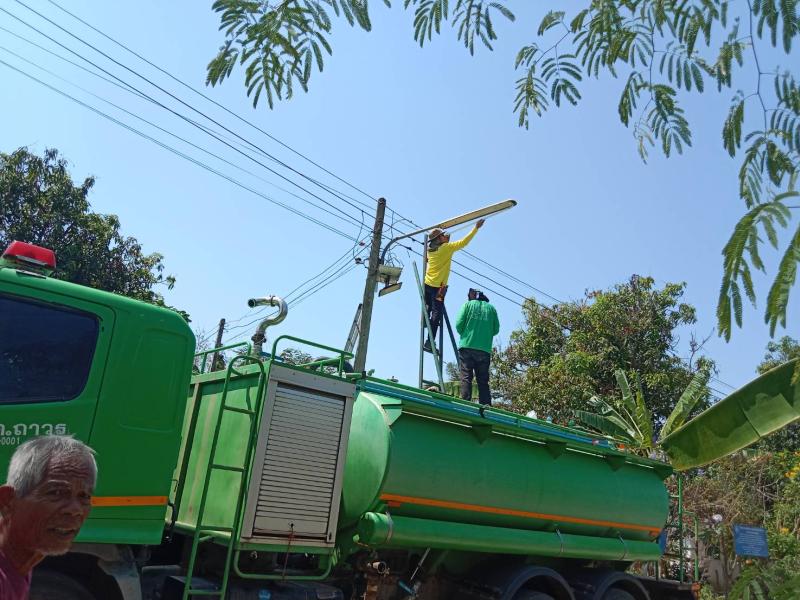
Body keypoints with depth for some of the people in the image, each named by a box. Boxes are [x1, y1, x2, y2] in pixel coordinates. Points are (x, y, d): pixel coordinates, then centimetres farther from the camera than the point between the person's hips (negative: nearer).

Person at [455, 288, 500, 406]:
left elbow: (458, 324, -2)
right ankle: (486, 405, 0)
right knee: (483, 380, 6)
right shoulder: (491, 308, 13)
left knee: (466, 377, -3)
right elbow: (496, 329, 10)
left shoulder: (468, 304, 6)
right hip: (485, 349, 2)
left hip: (467, 347, -2)